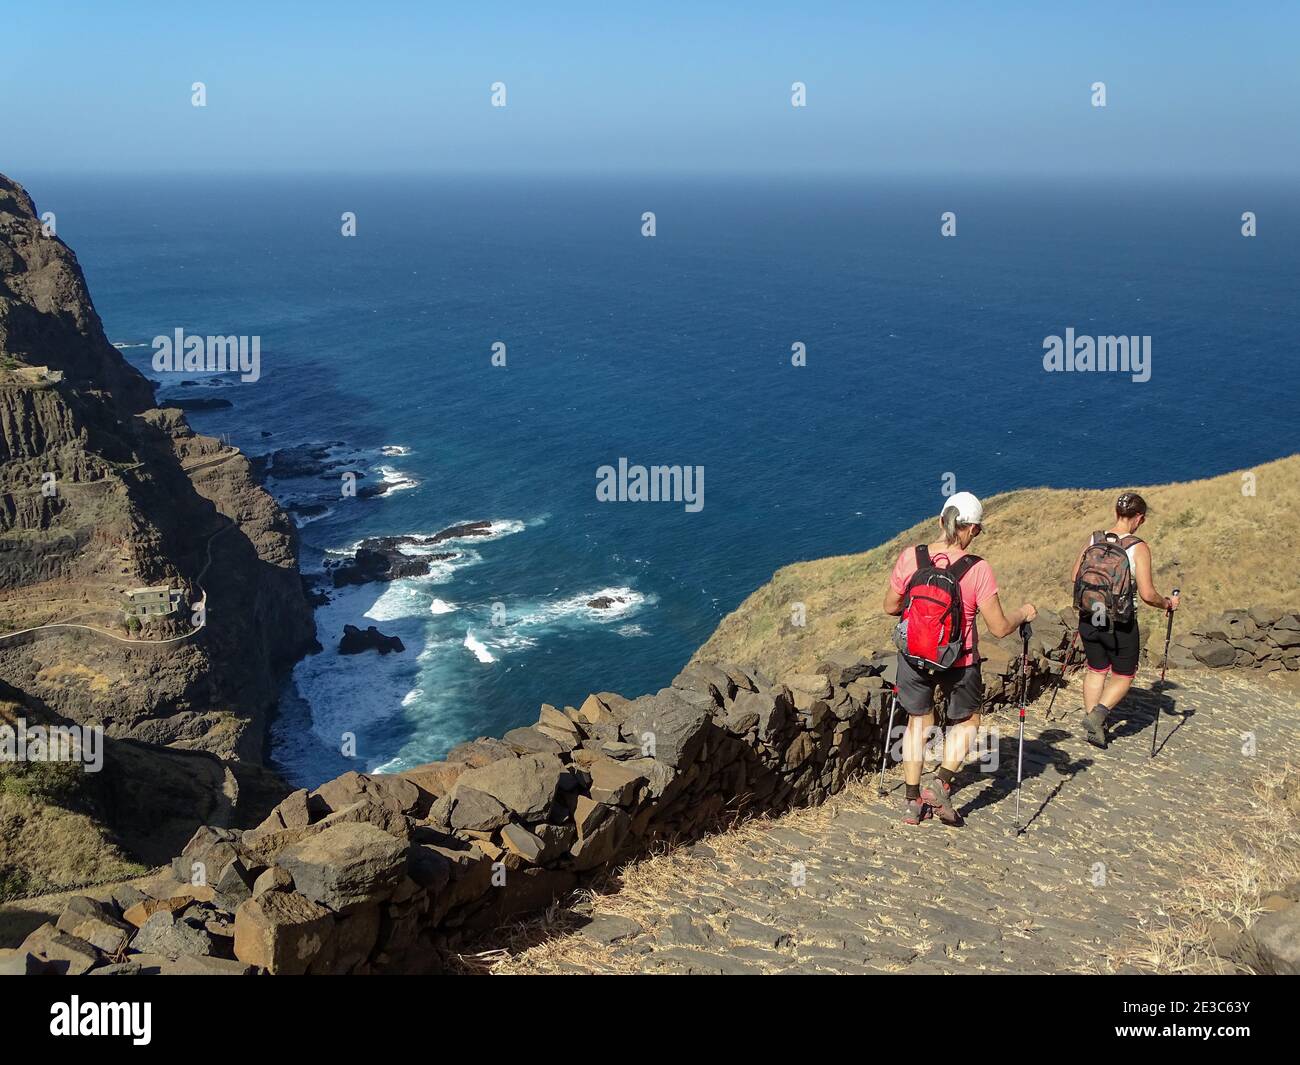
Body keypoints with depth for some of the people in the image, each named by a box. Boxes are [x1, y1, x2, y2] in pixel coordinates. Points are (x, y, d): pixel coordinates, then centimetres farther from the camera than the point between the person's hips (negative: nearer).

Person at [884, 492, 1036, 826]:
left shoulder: (910, 557, -12)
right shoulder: (978, 570, -20)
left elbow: (890, 607, 1)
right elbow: (999, 628, -15)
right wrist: (1024, 613, 5)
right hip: (958, 661, -3)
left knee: (919, 721, 22)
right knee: (967, 721, 24)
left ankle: (912, 801, 26)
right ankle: (941, 782, 6)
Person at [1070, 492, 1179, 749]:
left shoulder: (1093, 540, -3)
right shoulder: (1139, 548, -15)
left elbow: (1074, 578, 6)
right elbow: (1147, 594, -18)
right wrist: (1167, 603, 2)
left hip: (1089, 619, 4)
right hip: (1121, 624, -4)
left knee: (1096, 671, 22)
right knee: (1123, 676, 16)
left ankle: (1092, 726, 24)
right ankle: (1099, 713, -4)